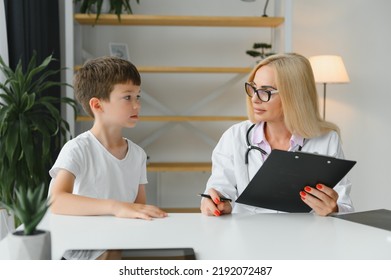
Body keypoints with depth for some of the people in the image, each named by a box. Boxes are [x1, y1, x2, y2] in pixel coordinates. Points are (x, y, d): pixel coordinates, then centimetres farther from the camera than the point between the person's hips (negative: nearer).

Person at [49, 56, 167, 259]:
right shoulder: (78, 149, -12)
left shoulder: (138, 154, 7)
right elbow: (56, 201, -28)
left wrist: (148, 216, -12)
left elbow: (139, 212, 11)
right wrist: (116, 207, -38)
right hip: (83, 252, -5)